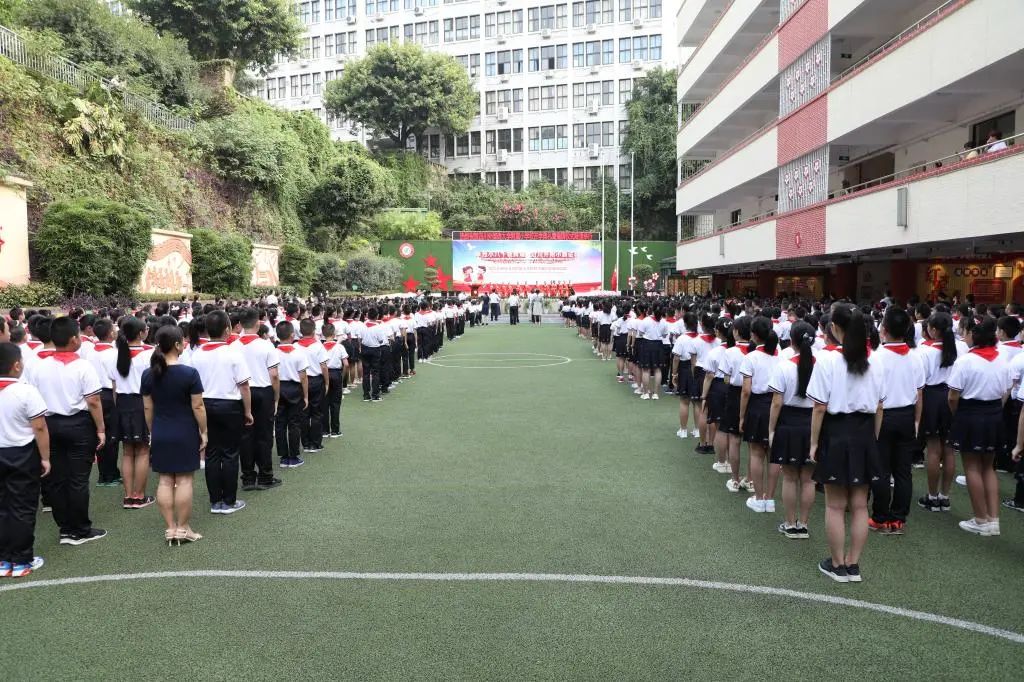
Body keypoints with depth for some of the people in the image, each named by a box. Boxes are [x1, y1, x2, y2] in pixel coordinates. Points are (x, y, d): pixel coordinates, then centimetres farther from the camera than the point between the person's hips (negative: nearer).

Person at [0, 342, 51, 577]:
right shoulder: (27, 391, -17)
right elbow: (39, 428, -17)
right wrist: (45, 458, -7)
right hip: (22, 455, -5)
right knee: (22, 509, 5)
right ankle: (21, 561, 12)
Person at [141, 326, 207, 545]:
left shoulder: (148, 374, 0)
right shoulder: (189, 373, -14)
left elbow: (147, 408, 6)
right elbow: (198, 407, -12)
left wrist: (153, 432, 16)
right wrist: (204, 432, -3)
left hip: (160, 435, 4)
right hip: (185, 434, -4)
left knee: (165, 480, 9)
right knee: (184, 480, 3)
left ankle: (170, 528, 13)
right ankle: (183, 528, 8)